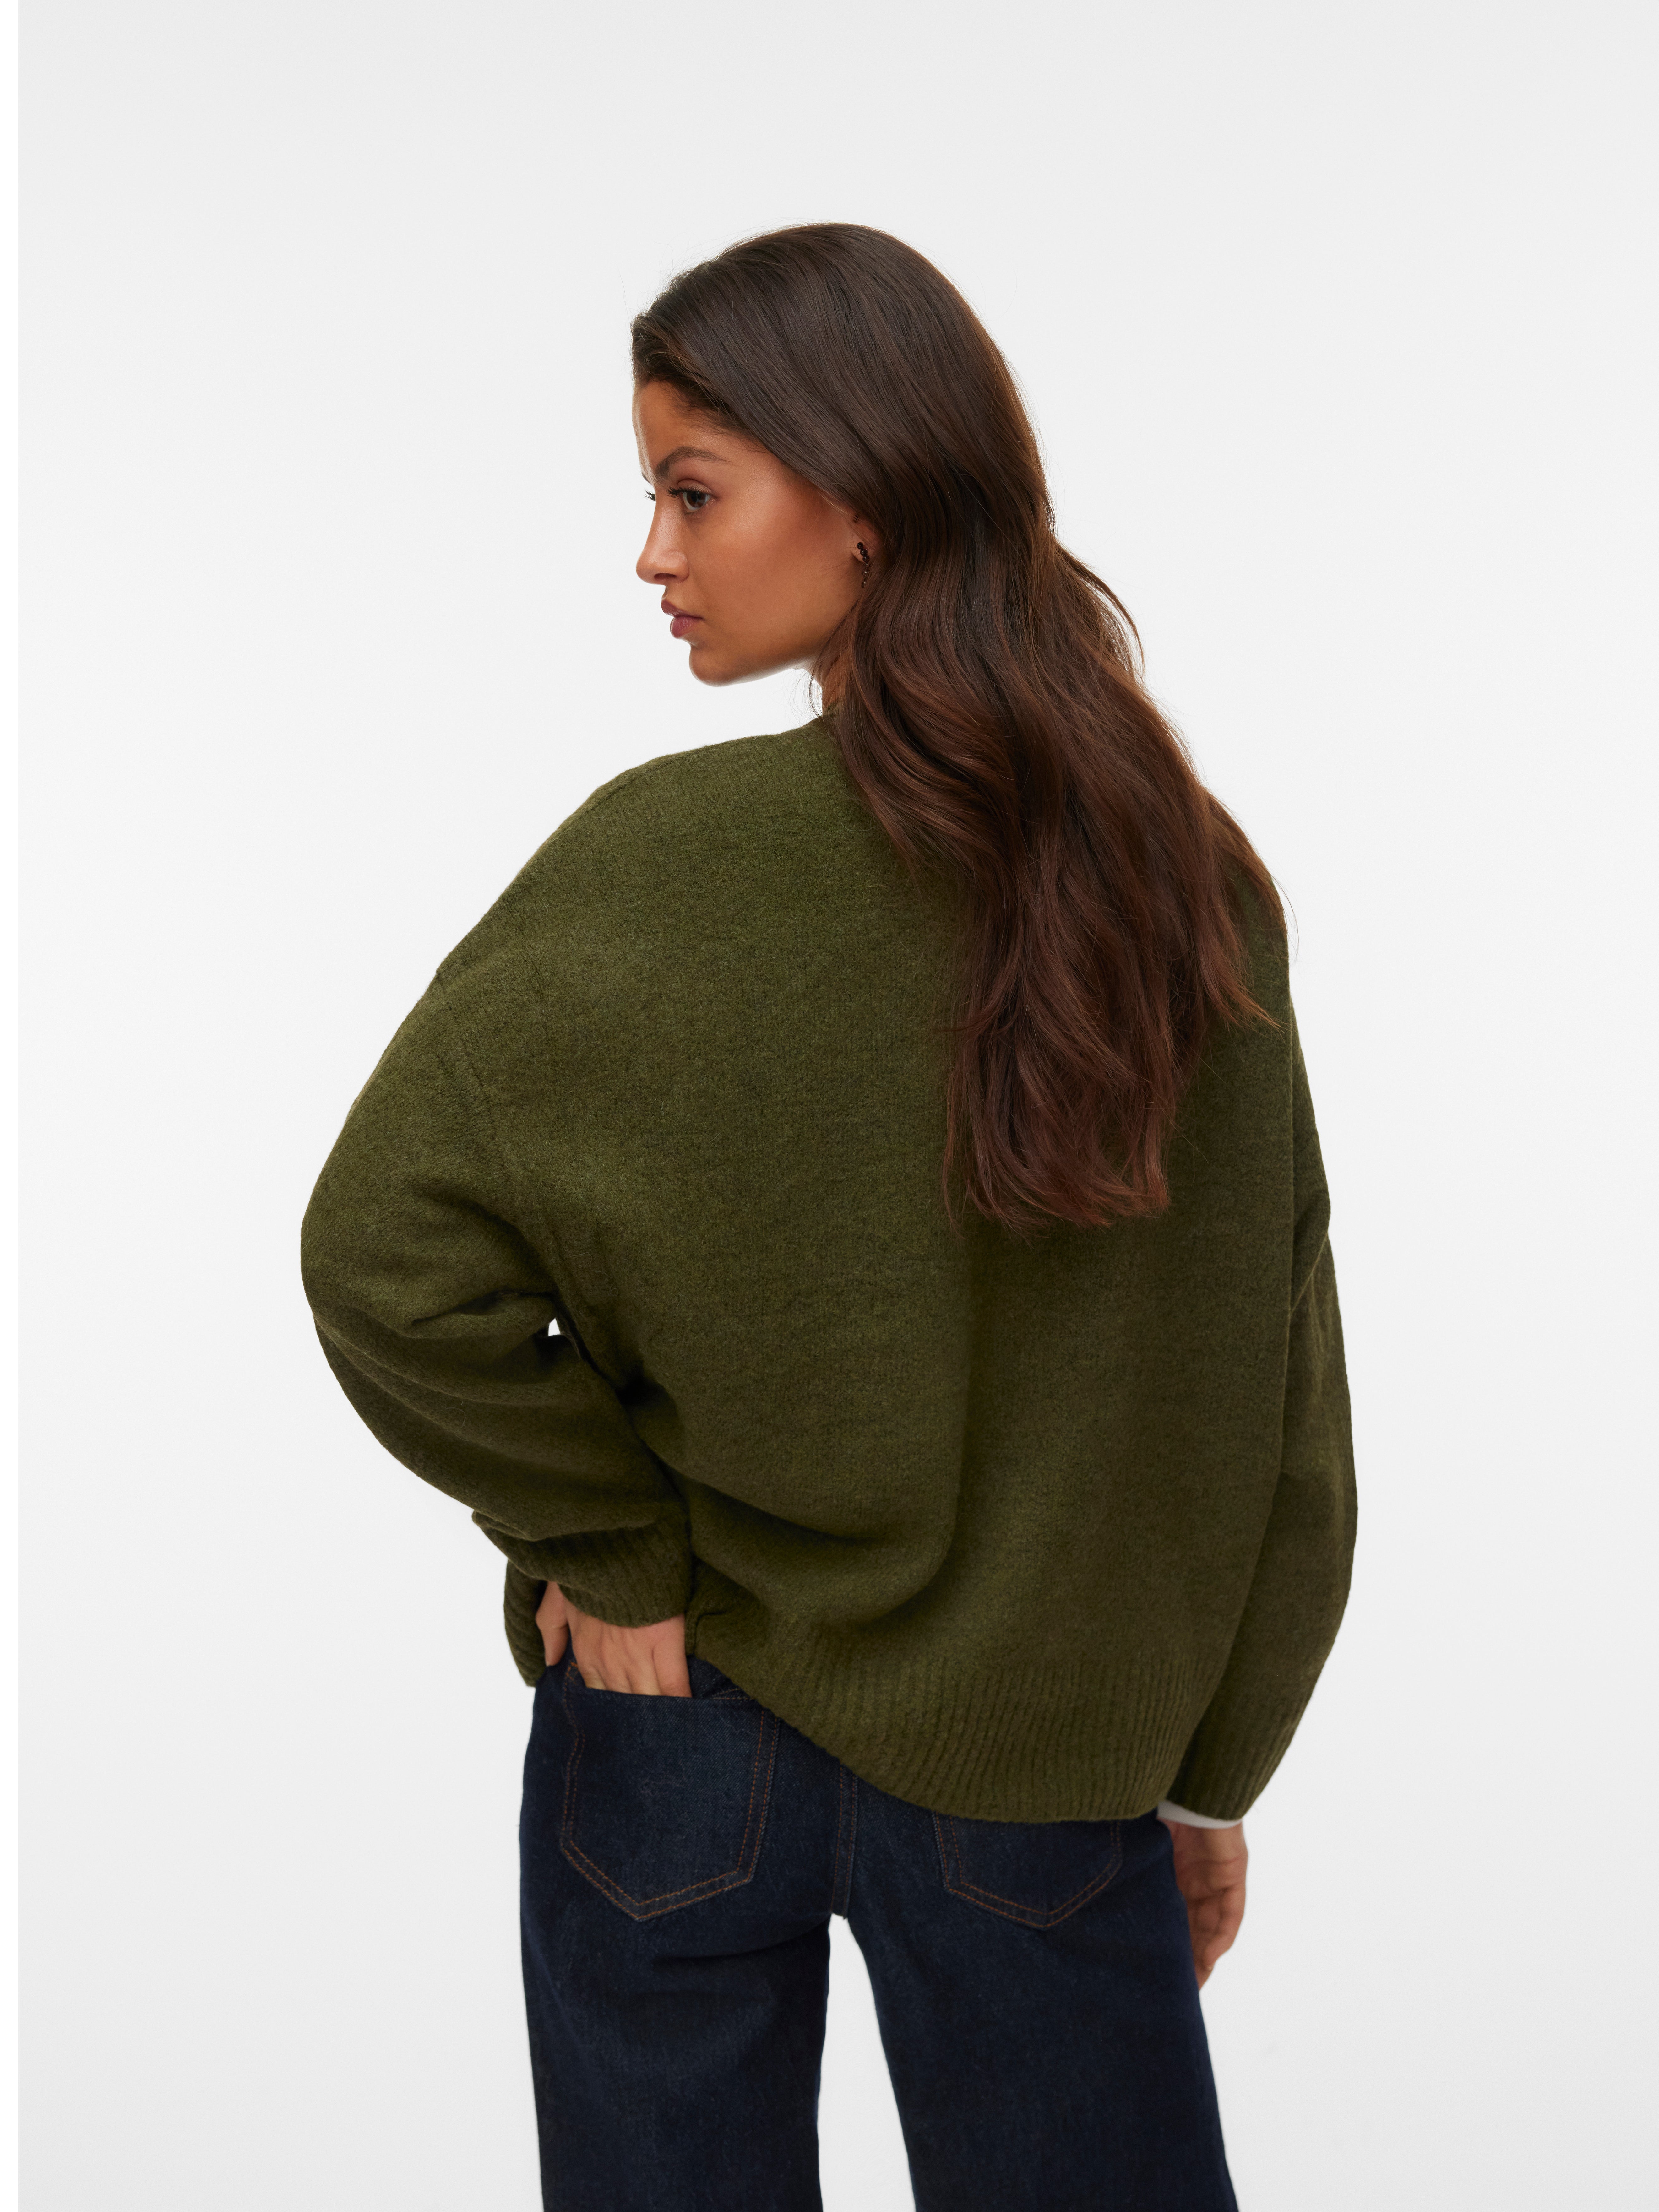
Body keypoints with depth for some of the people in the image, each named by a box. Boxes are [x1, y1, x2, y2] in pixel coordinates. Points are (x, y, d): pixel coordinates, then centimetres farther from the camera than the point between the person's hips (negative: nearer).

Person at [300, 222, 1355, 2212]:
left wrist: (608, 1541, -5)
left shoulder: (663, 865, -18)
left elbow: (386, 1250, -18)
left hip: (688, 1730, -2)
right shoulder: (1194, 879, -8)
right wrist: (1210, 1768, 8)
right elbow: (1275, 1402, -3)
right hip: (1051, 1755, 2)